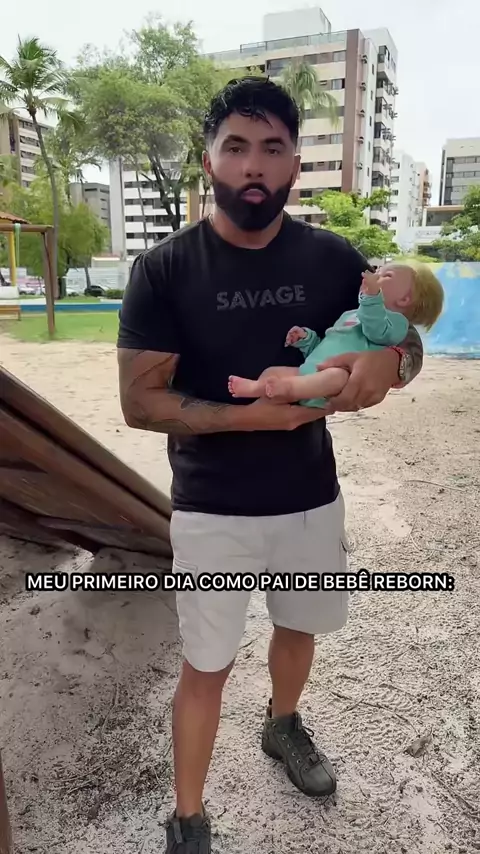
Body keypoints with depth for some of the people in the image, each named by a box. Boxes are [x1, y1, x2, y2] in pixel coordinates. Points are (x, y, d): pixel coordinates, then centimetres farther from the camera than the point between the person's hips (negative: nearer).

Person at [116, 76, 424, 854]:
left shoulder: (333, 259, -5)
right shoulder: (163, 269, -13)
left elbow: (409, 341, 3)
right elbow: (139, 400, -15)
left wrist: (388, 360, -22)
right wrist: (251, 414, -27)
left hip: (313, 498, 4)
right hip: (212, 511, -3)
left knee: (298, 628, 25)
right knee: (207, 666, 11)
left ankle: (283, 726, 58)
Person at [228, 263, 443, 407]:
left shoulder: (395, 321, 10)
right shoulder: (349, 315, 35)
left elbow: (377, 331, -14)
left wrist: (372, 296, -25)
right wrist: (306, 338, 18)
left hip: (342, 376, -9)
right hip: (309, 373, 9)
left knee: (338, 375, -40)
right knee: (272, 372, -4)